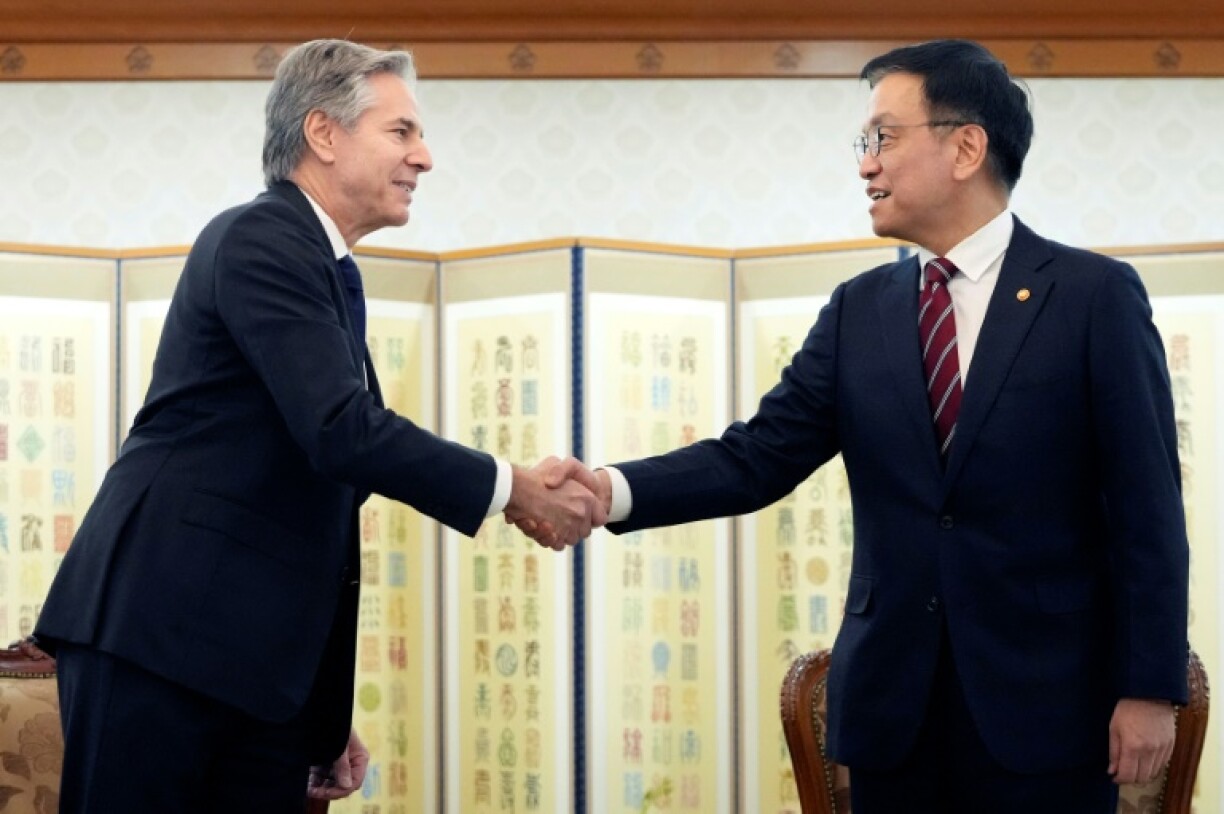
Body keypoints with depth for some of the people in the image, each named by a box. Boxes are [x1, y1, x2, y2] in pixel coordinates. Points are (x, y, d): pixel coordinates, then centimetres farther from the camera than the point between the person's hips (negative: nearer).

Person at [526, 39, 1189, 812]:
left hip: (1043, 696, -4)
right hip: (892, 697, 4)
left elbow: (1145, 509, -6)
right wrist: (614, 490, -14)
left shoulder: (1097, 295, -4)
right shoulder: (860, 309, 9)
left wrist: (1150, 686, -10)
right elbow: (758, 456, 2)